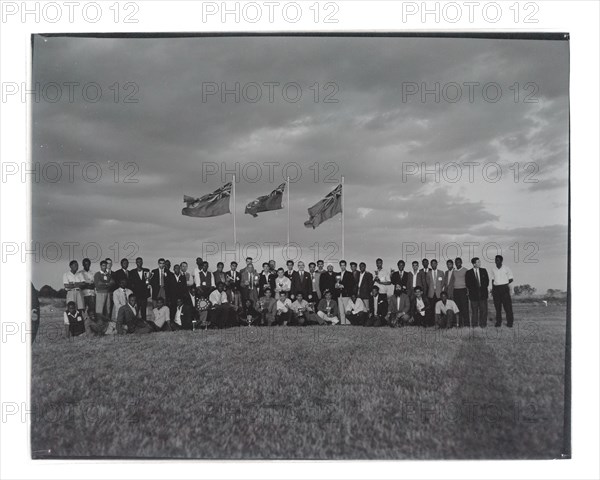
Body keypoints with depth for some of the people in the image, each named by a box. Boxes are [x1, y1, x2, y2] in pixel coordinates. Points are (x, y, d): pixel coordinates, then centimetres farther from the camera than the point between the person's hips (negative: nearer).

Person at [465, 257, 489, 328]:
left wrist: (483, 288, 1)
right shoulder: (468, 273, 1)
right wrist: (473, 290, -6)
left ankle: (483, 324, 9)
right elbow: (468, 284, 1)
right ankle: (474, 324, 10)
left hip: (483, 293, 2)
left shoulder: (483, 271, 9)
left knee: (483, 309, 1)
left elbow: (487, 281, 10)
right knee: (474, 310, 2)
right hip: (473, 294, -2)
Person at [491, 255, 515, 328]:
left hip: (504, 288, -3)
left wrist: (504, 285, -4)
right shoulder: (493, 269, 7)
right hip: (496, 289, 3)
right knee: (497, 306, 4)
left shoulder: (506, 268, -3)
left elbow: (511, 279, 3)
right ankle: (498, 322, 11)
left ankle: (510, 322, 5)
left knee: (507, 306, -3)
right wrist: (492, 288, 7)